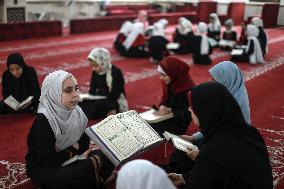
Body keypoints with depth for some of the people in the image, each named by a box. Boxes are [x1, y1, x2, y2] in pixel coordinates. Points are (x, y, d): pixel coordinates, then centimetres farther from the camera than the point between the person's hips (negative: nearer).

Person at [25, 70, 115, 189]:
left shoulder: (77, 112, -5)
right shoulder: (43, 120, -24)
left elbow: (85, 143, 2)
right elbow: (48, 161, -25)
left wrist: (75, 150, -18)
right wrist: (73, 150, -13)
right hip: (43, 169, -5)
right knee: (66, 178, -35)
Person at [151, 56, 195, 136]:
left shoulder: (189, 89, -23)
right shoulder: (169, 83, -2)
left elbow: (188, 115, -20)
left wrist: (170, 110, -24)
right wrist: (162, 106, -8)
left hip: (178, 124, -7)